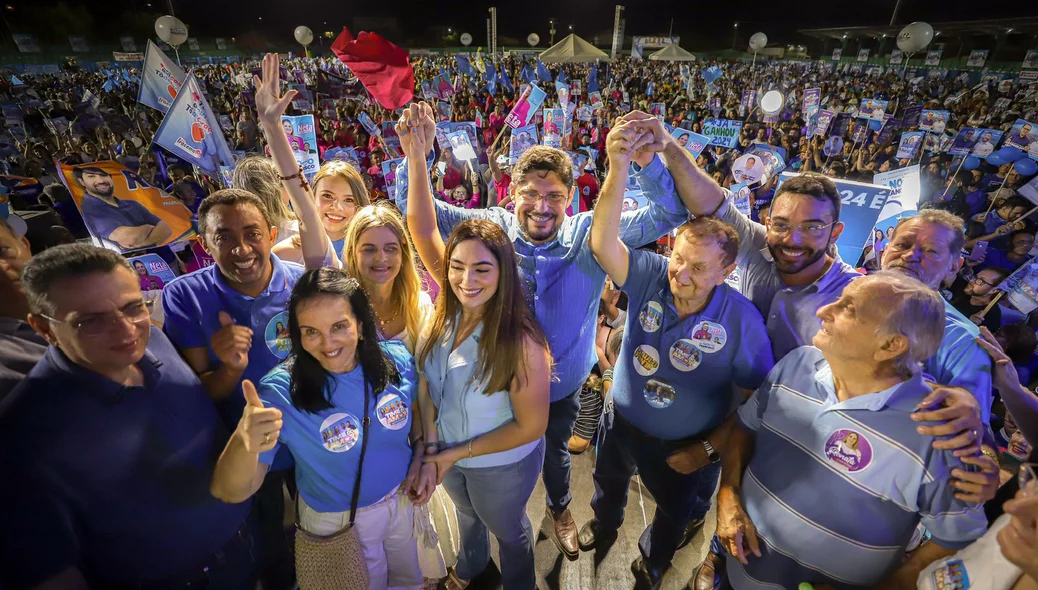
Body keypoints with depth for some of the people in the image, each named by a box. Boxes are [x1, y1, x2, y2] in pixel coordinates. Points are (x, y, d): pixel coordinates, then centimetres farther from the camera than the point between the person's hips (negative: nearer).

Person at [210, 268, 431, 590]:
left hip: (403, 498, 3)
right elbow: (231, 493, -27)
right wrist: (244, 443, -48)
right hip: (338, 521, -3)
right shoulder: (282, 391, -28)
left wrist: (423, 458, -14)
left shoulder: (397, 360, -20)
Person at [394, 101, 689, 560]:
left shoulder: (590, 235, -19)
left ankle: (560, 508, 63)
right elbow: (416, 210, -18)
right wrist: (415, 157, -38)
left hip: (563, 384, 1)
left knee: (555, 450, 29)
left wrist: (648, 160, -43)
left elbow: (670, 215, -23)